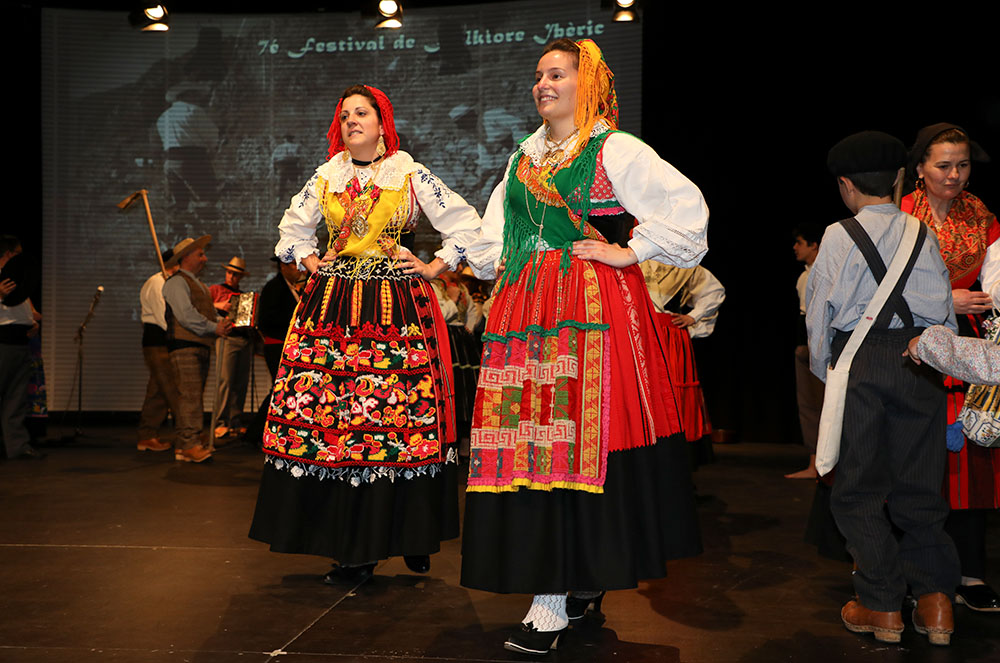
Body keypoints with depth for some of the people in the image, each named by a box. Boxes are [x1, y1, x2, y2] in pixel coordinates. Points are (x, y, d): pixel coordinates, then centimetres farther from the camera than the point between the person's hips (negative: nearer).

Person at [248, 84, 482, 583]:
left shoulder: (413, 177, 4)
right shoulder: (325, 177, 14)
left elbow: (467, 226, 6)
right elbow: (293, 228, 28)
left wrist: (435, 268, 2)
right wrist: (311, 263, 15)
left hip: (396, 307, -3)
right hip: (333, 306, 3)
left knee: (400, 417, -6)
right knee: (331, 416, -3)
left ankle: (412, 538, 8)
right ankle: (352, 547, 4)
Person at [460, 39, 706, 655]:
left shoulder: (616, 150, 0)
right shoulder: (524, 157, 21)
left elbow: (687, 206, -8)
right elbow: (494, 233, 34)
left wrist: (630, 251, -8)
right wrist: (500, 263, 18)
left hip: (592, 306, -6)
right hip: (525, 306, 6)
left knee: (580, 433, -9)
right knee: (528, 434, 1)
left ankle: (571, 588, -1)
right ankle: (572, 585, 11)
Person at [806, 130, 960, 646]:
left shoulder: (839, 237, -1)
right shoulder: (922, 234, 10)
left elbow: (819, 314, 2)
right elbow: (945, 309, 11)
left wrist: (824, 372, 15)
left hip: (859, 359, -3)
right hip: (923, 360, 4)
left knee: (859, 488, 6)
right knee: (919, 486, 11)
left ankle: (881, 606, 8)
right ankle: (935, 601, 8)